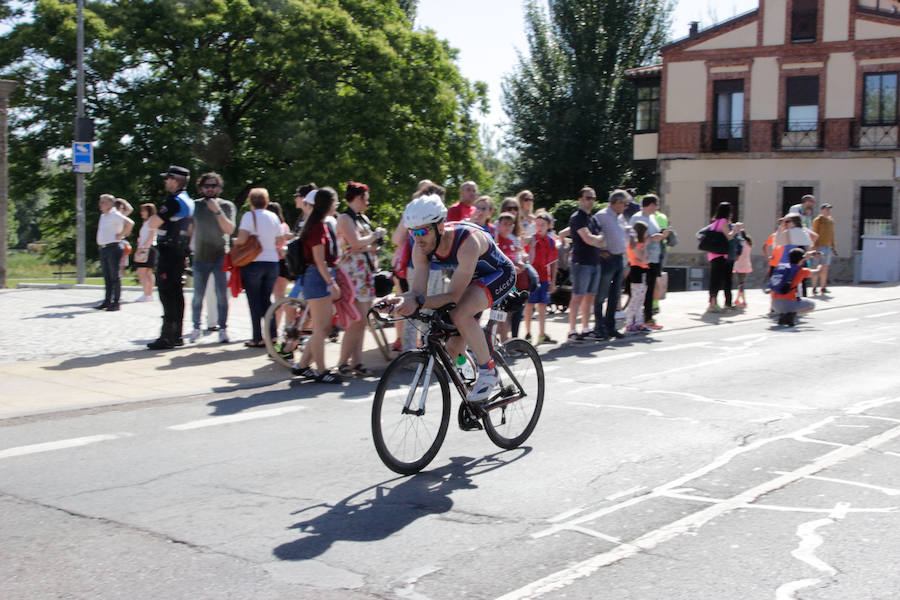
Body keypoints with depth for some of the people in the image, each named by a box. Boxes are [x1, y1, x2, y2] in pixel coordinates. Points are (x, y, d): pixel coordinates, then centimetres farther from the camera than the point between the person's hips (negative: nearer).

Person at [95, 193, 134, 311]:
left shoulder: (115, 215, -11)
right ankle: (107, 301, 17)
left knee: (115, 276, -5)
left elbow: (130, 223, -25)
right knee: (107, 276, 12)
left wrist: (121, 235, -17)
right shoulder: (103, 216, 16)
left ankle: (116, 302, -3)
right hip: (103, 249, 9)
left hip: (113, 248, -9)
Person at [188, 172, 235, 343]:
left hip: (220, 257, -2)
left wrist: (217, 211, -21)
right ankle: (196, 328, 15)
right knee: (198, 296, 2)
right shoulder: (195, 205, 8)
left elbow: (230, 229, -11)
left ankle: (223, 328, 5)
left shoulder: (227, 206, 1)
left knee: (221, 295, -4)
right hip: (200, 258, 2)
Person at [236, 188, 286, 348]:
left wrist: (234, 244, 1)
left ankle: (257, 338, 2)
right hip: (272, 262, 5)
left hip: (253, 263, -5)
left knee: (254, 302, 2)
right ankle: (272, 335, 7)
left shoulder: (249, 216, -9)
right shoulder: (273, 217, 7)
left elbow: (242, 239, -19)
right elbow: (280, 241, 10)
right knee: (266, 300, 14)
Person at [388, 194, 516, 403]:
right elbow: (417, 291, -24)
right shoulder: (422, 246, -20)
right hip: (471, 279, 7)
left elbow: (453, 296, -40)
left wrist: (418, 303, -54)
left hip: (499, 275, -7)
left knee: (460, 315, -33)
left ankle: (488, 371, -17)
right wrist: (400, 301, -47)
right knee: (453, 350, 2)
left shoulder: (468, 241, -39)